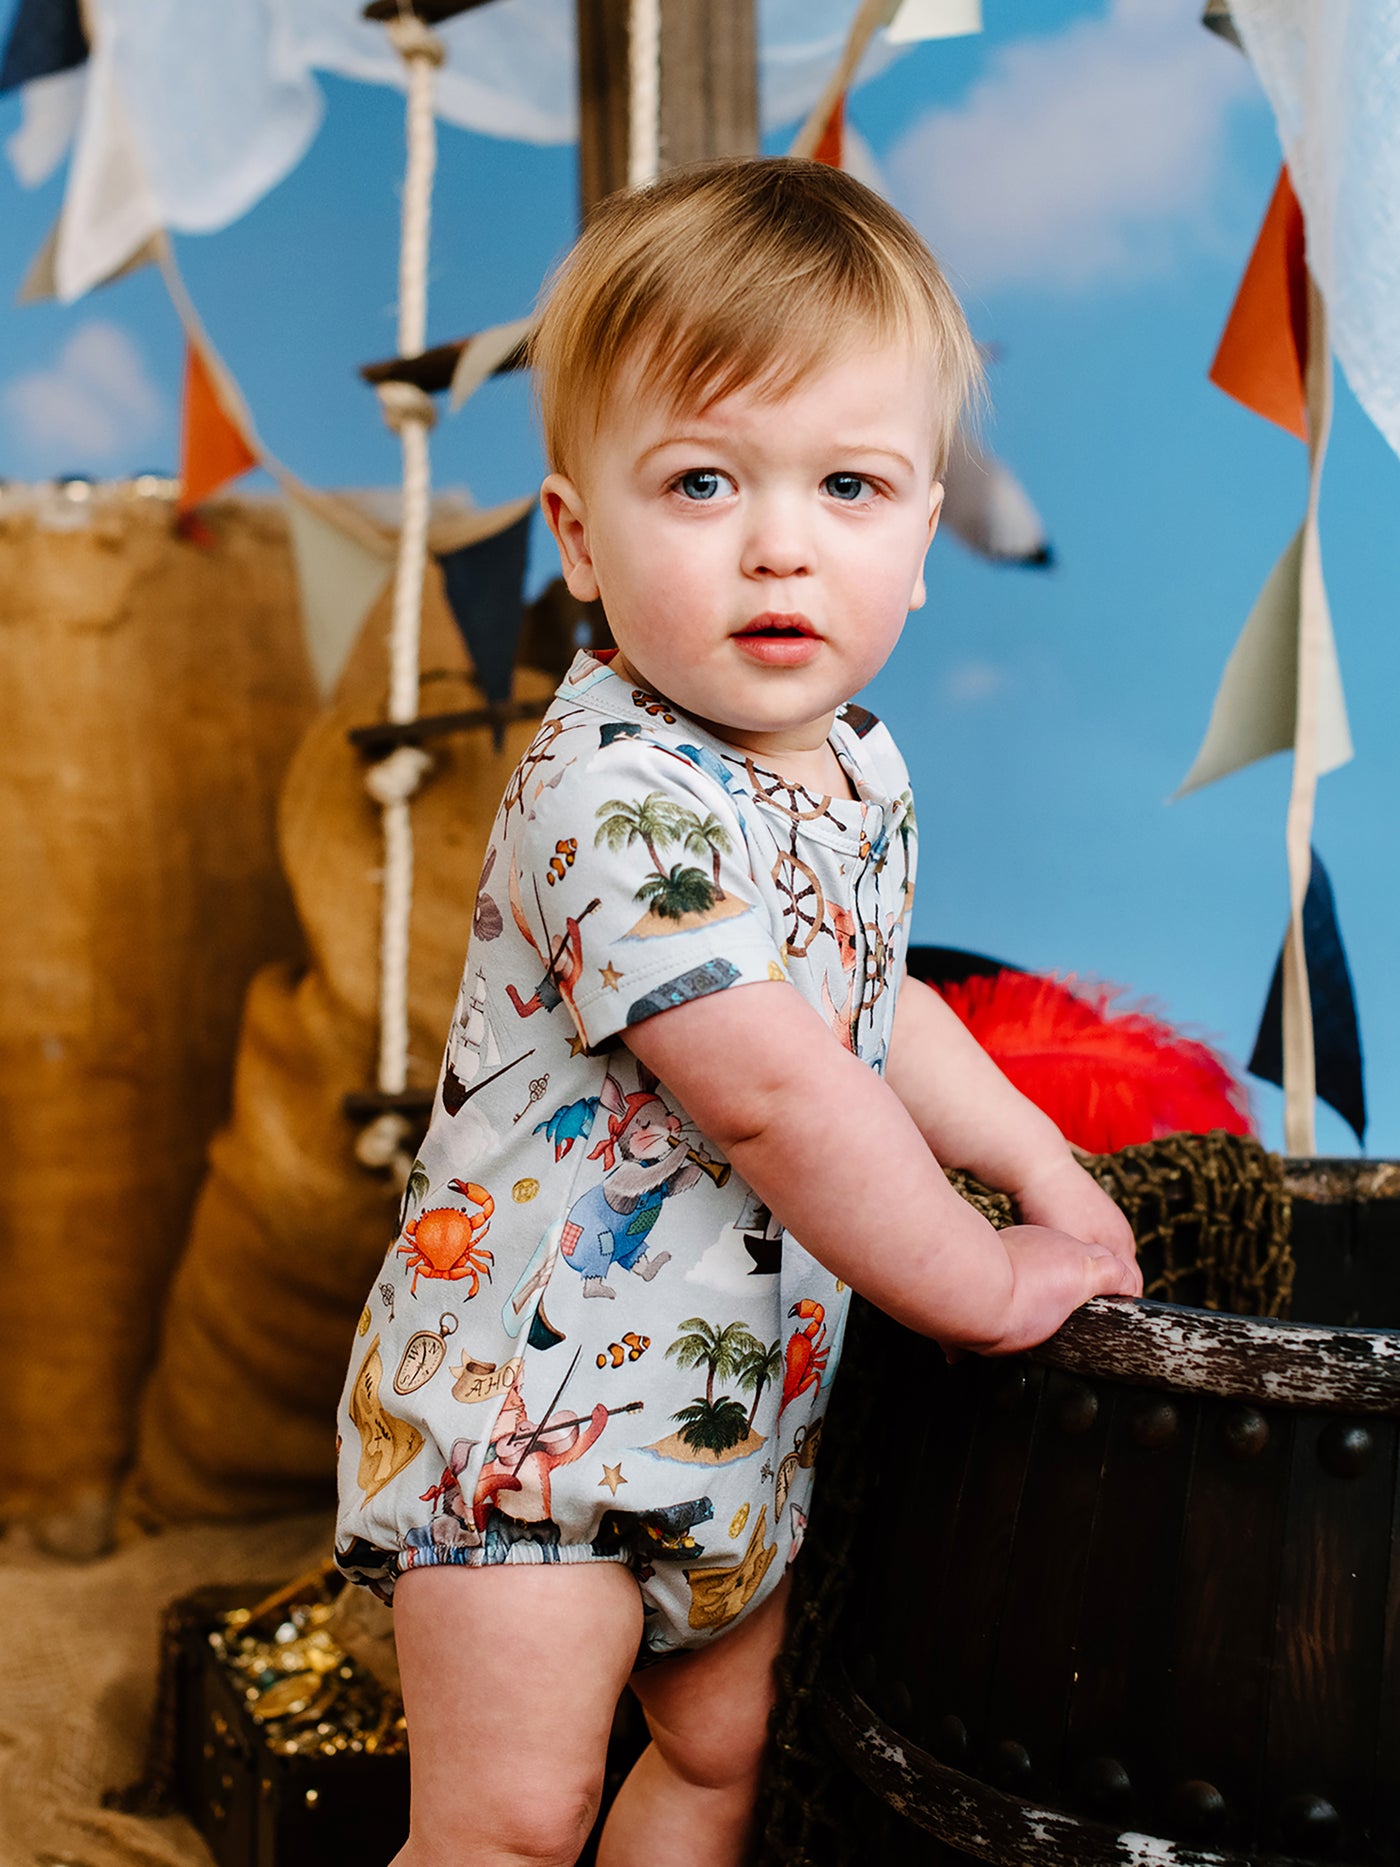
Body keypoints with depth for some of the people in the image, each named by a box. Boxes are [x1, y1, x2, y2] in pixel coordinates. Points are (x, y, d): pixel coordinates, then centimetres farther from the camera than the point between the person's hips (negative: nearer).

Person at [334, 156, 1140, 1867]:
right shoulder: (615, 796, -27)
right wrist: (985, 1286, -20)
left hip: (739, 1392, 8)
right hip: (525, 1398, -8)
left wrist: (1042, 1161, 12)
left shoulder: (856, 769, 2)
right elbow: (772, 1094, -31)